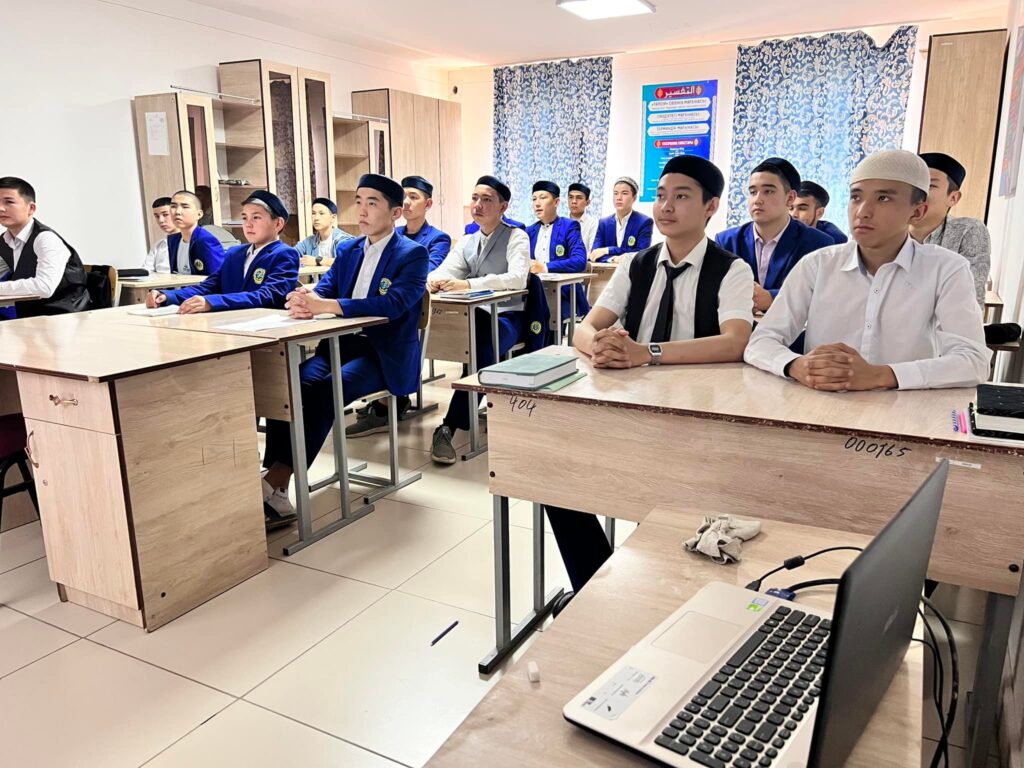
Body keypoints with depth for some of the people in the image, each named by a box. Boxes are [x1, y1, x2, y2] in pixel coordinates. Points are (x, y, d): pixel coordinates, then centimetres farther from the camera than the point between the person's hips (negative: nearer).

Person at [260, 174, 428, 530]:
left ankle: (276, 484, -30)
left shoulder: (413, 254, -5)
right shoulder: (347, 249, 16)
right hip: (341, 345, 6)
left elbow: (395, 304, -22)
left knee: (325, 390, -32)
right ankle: (274, 484, -28)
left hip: (385, 355, -5)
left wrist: (326, 305, -31)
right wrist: (306, 300, -22)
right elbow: (323, 289, 5)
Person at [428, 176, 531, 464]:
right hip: (475, 314, 6)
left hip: (507, 316, -6)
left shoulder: (516, 237, -3)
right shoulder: (466, 241, 16)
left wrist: (468, 284, -33)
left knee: (480, 352, -34)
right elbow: (445, 271, 2)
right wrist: (432, 280, -25)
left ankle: (448, 428, -32)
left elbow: (517, 277, -21)